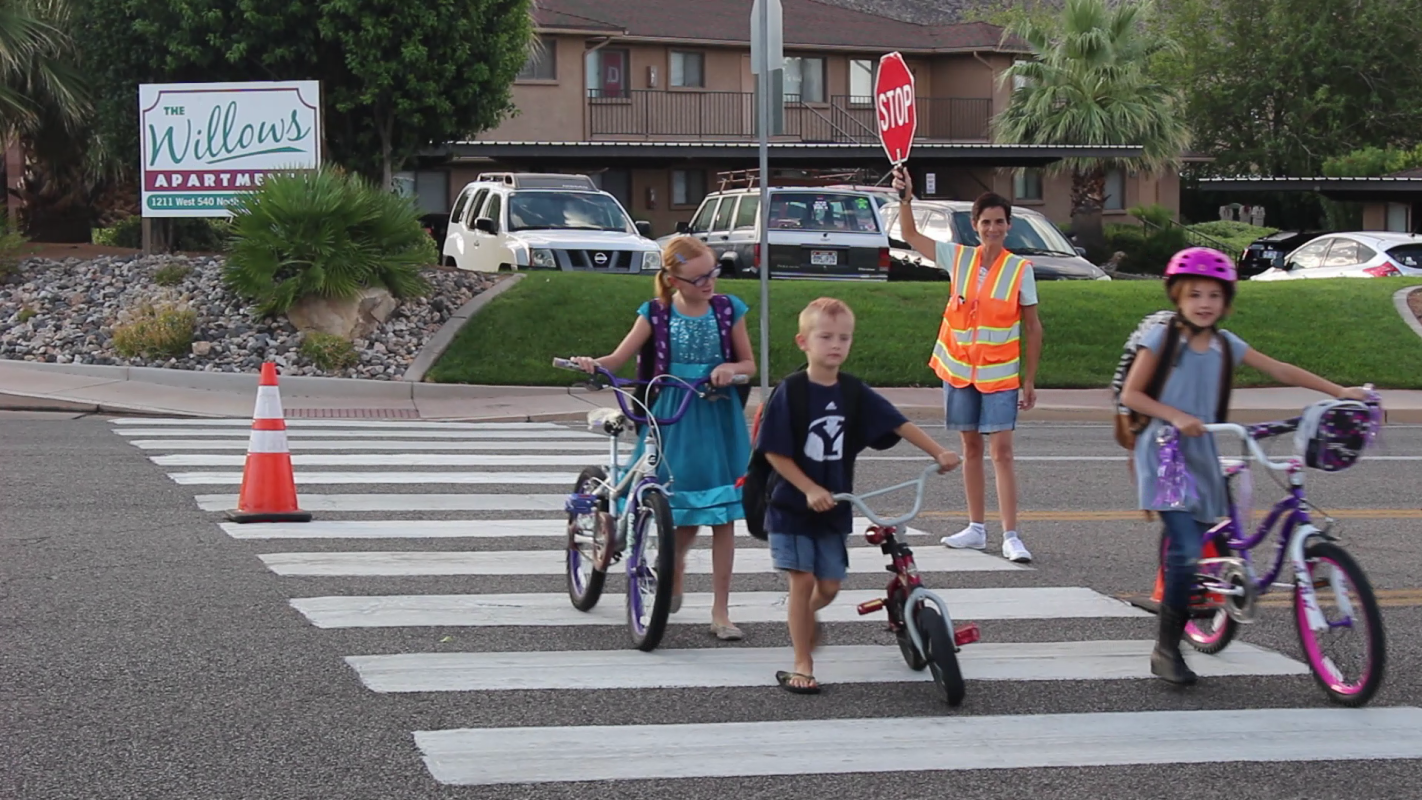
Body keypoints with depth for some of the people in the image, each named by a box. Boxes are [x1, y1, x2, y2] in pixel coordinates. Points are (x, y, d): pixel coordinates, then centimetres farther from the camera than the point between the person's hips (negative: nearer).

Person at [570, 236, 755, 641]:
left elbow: (749, 362, 7)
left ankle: (720, 611, 7)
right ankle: (673, 570, 36)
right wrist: (592, 363, -24)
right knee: (686, 511, 1)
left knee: (722, 514, 0)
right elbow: (619, 358, -2)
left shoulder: (727, 309, 1)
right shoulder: (656, 313, -2)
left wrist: (730, 369, -16)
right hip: (674, 419, -1)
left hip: (720, 421, 1)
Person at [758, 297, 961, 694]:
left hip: (834, 509, 4)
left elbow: (899, 425, -4)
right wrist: (810, 490, -19)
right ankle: (802, 665, 6)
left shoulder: (854, 393, -1)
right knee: (802, 580, -5)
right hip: (793, 507, -4)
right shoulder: (790, 393, -13)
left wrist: (939, 453, -15)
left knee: (829, 586, 5)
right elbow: (775, 453, -13)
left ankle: (803, 617, 40)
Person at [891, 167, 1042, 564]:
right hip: (959, 369, 3)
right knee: (971, 447, 11)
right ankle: (976, 528, 19)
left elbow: (1033, 327, -2)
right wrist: (905, 199, -7)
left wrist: (1029, 381, -3)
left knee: (1002, 450, -9)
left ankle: (1011, 536, -10)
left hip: (1000, 374, -3)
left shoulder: (1020, 269, -6)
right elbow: (911, 236, 10)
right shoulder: (959, 258, 1)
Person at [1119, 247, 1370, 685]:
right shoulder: (1162, 338, -6)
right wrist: (1175, 416, -18)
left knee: (1195, 550, 3)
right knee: (1187, 551, -18)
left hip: (1201, 456, 6)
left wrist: (1340, 391, 8)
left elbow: (1281, 371, 12)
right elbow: (1130, 394, -6)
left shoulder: (1227, 346, 7)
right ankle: (1167, 649, -7)